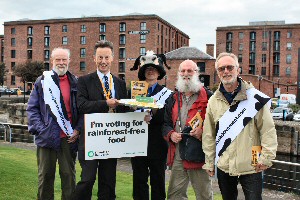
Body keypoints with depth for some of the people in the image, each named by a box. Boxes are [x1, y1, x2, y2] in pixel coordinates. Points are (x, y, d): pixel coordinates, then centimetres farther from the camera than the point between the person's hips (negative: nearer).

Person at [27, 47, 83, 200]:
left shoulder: (75, 83, 7)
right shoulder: (42, 81, 5)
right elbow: (32, 108, 3)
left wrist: (78, 129, -5)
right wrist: (39, 129, -7)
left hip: (69, 137, 1)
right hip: (47, 136, 0)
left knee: (69, 174, 8)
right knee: (45, 175, 9)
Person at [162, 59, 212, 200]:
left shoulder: (207, 97, -4)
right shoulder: (173, 98, 14)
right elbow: (165, 122, 18)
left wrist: (203, 130, -19)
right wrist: (171, 134, -1)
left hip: (199, 154, -5)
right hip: (177, 155, 5)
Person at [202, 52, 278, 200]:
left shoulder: (254, 97, -5)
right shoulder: (213, 101, 3)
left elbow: (267, 129, -5)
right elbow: (209, 136, 6)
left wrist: (266, 157, -10)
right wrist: (209, 163, 6)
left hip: (250, 166, -3)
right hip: (223, 165, 3)